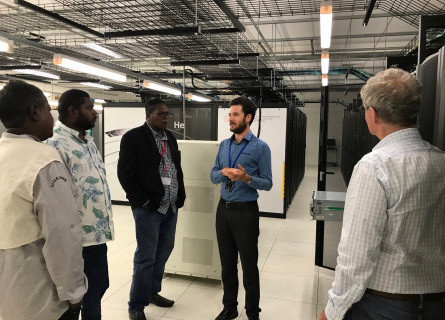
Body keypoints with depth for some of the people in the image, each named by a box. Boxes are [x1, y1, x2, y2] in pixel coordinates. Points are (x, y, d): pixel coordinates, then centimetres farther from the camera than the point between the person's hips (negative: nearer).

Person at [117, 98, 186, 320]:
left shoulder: (170, 137, 12)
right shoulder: (134, 137, -9)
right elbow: (125, 173, -12)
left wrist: (180, 196, 9)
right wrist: (142, 201, -14)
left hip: (171, 207, 7)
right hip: (148, 208, -7)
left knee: (163, 252, 16)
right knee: (145, 257, 1)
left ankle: (152, 291, 35)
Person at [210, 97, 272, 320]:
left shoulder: (260, 147, -9)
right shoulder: (224, 145, 7)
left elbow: (267, 183, -8)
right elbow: (213, 176, 8)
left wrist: (247, 178, -26)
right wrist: (224, 172, -13)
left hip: (246, 211, -5)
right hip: (223, 209, 5)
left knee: (249, 264, 8)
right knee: (227, 263, 16)